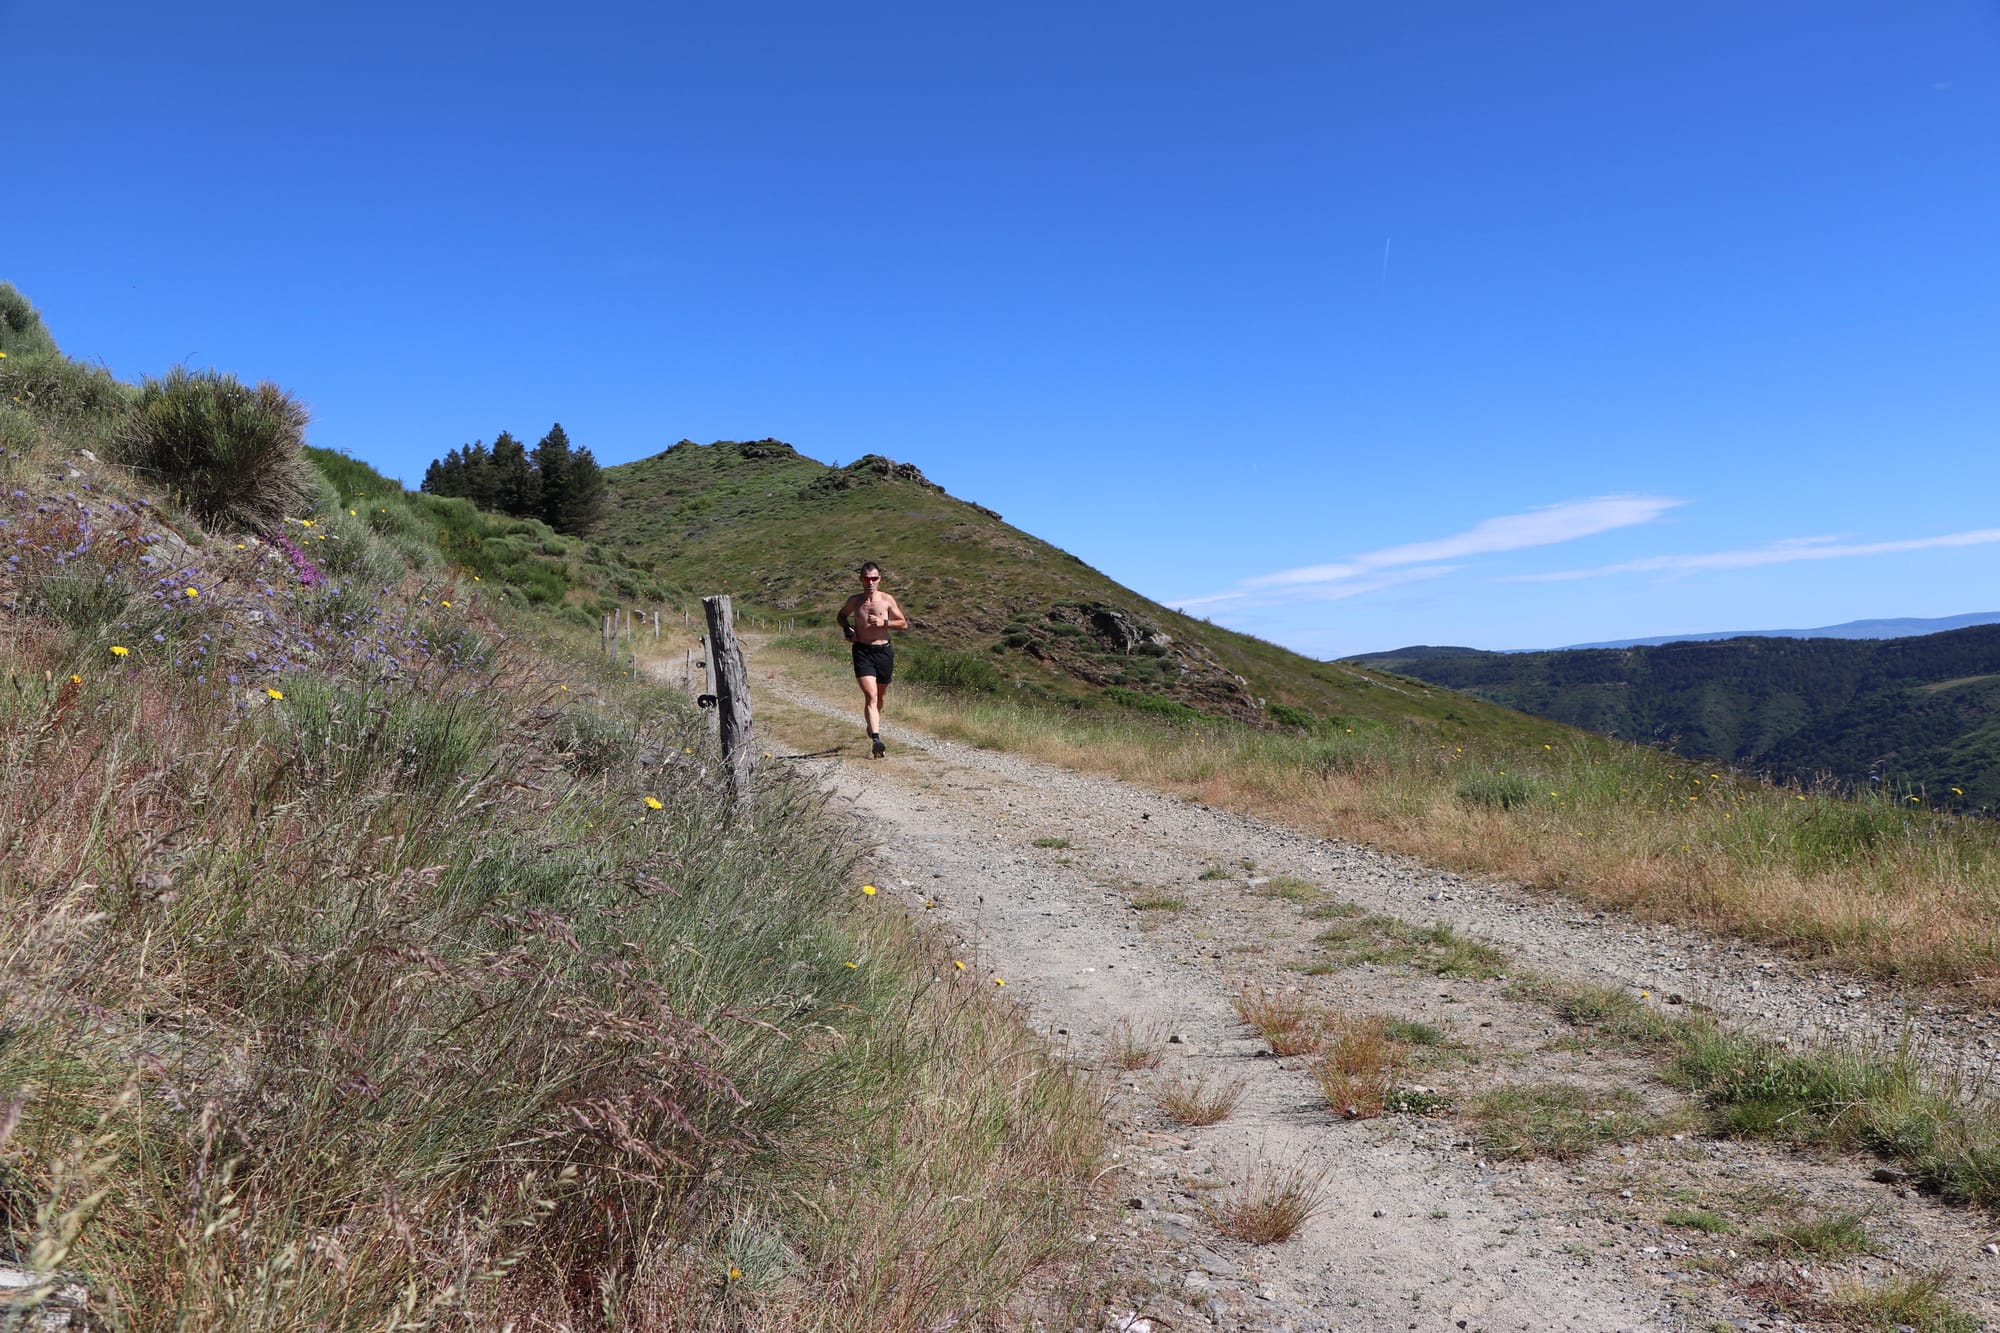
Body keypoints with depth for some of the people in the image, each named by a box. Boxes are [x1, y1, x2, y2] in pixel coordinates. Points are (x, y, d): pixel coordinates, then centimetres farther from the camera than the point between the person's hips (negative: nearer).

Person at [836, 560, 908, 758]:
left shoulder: (887, 600, 0)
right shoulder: (854, 601, 3)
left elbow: (903, 624, 4)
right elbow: (841, 616, 22)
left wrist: (884, 622, -12)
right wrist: (847, 629, 1)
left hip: (883, 650, 2)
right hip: (862, 651, -2)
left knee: (880, 696, 17)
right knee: (871, 695, -17)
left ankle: (872, 725, 45)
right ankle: (876, 739, -26)